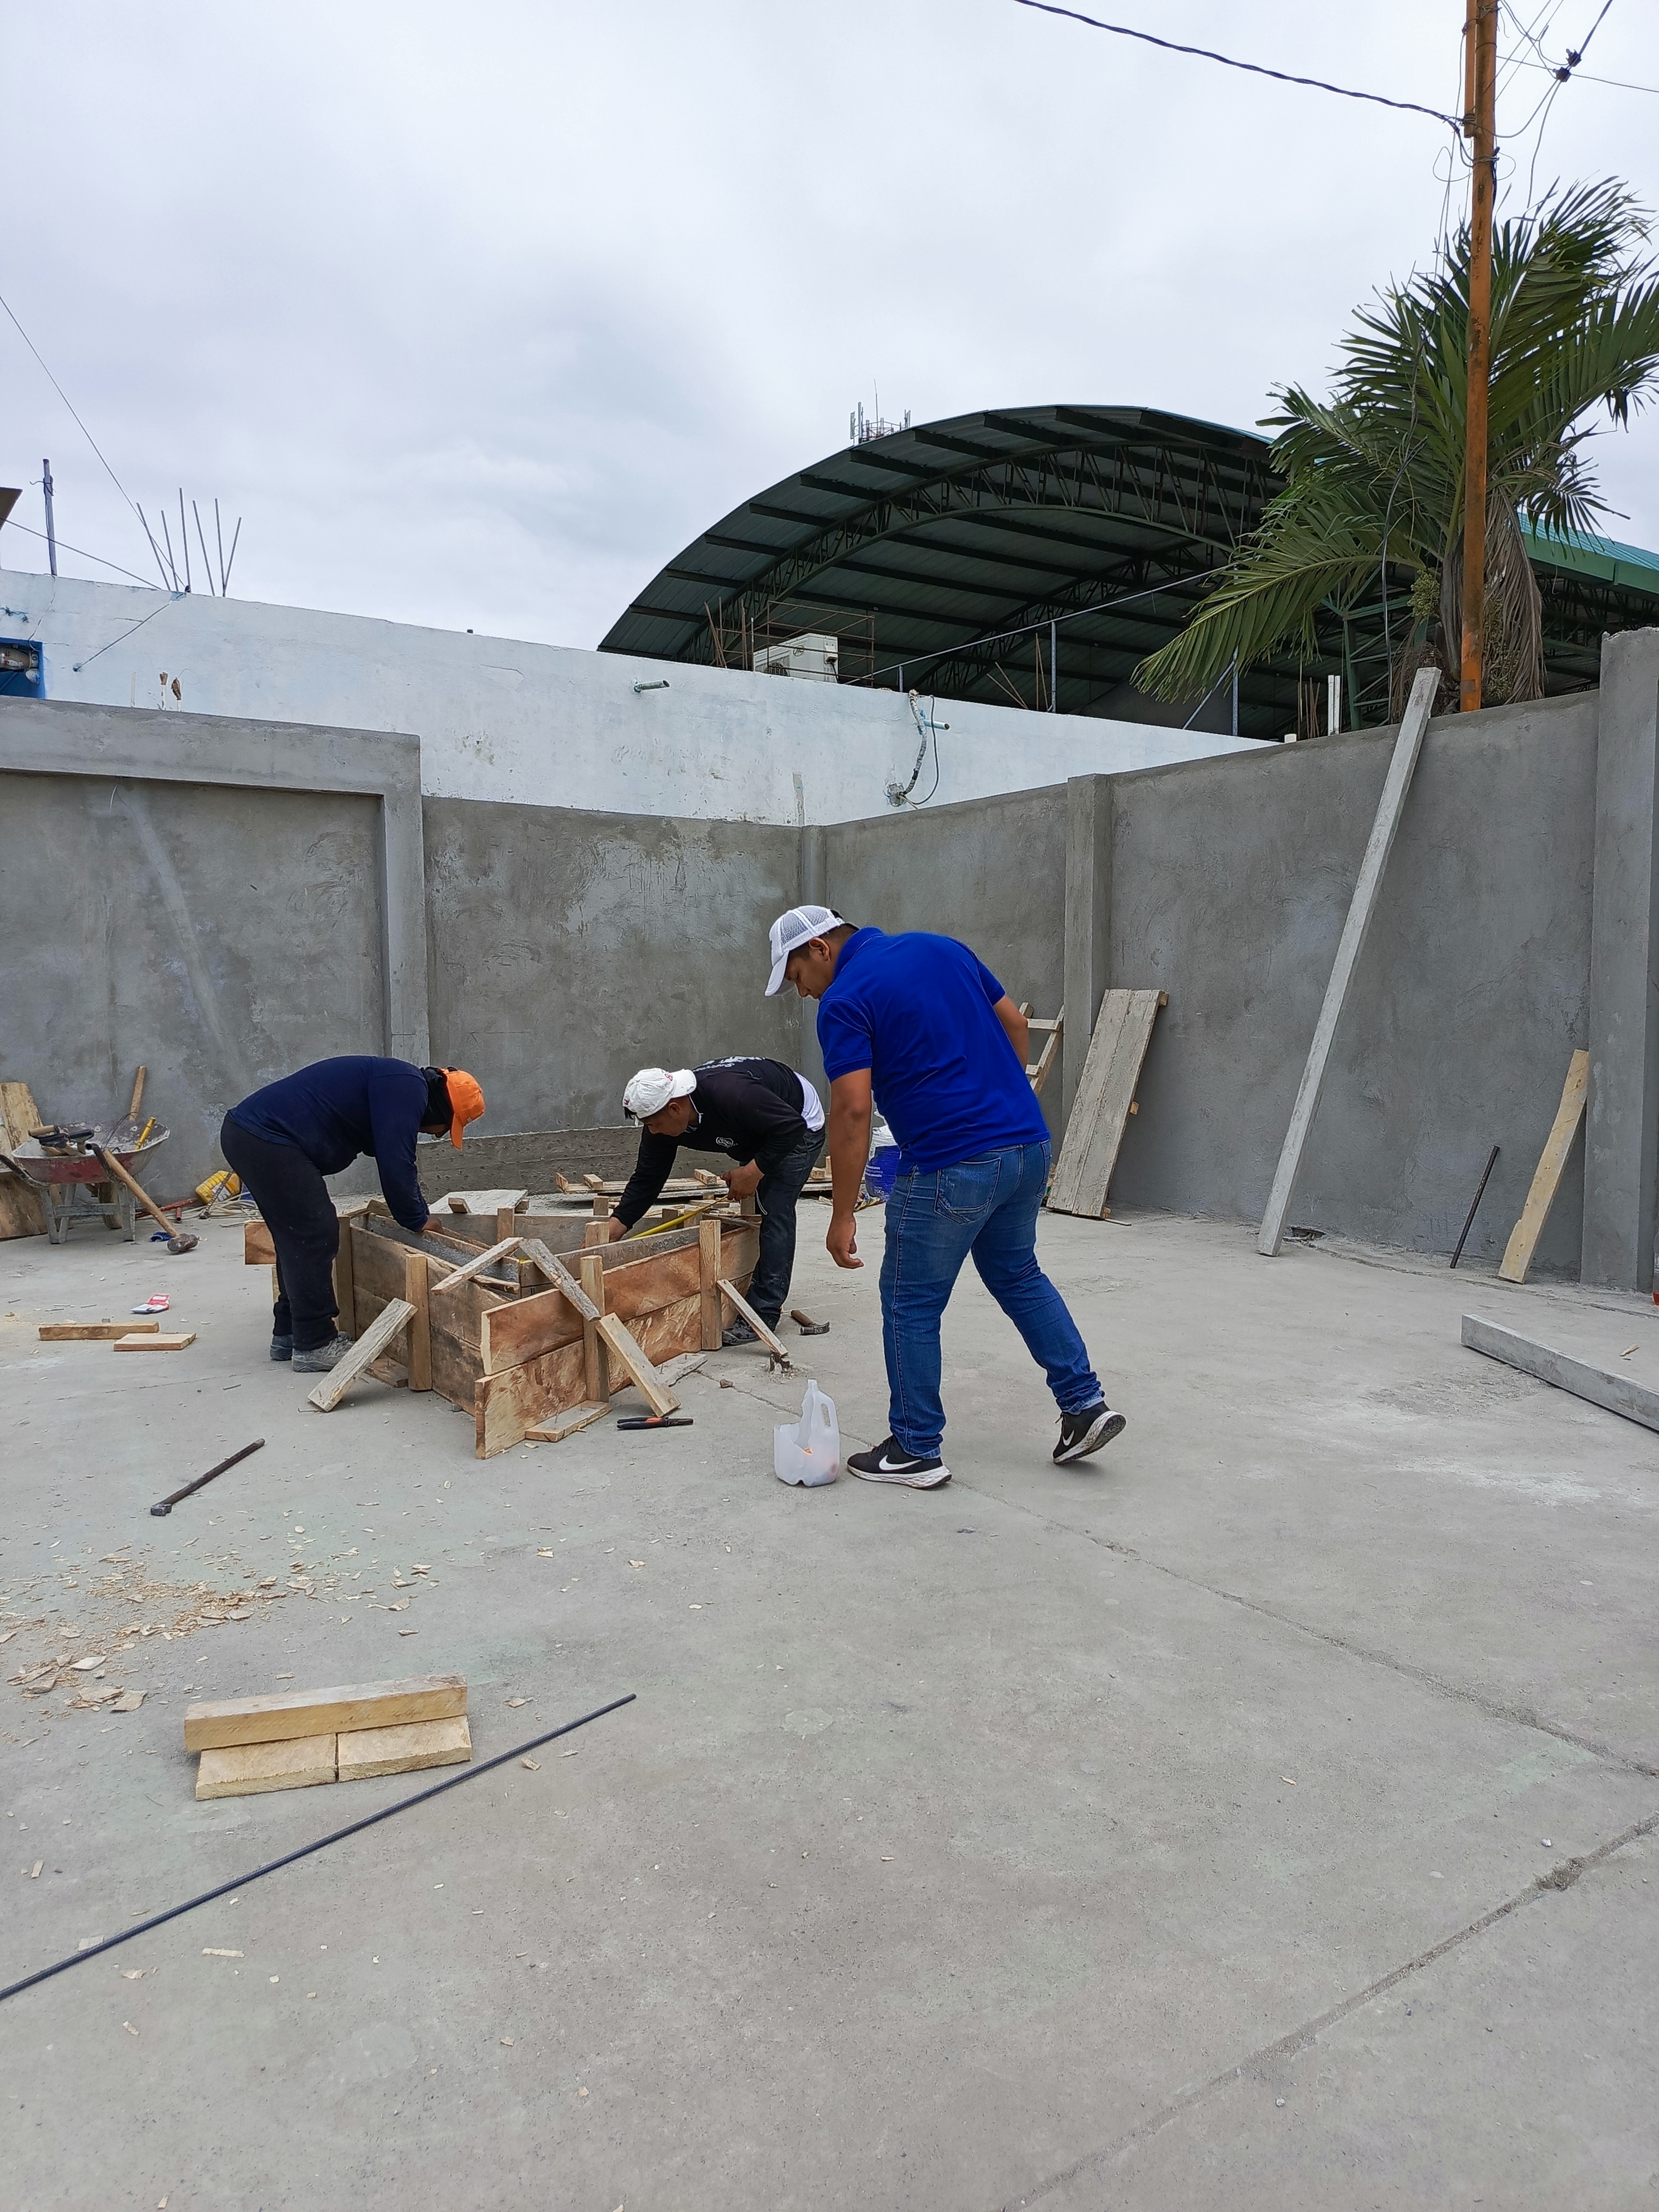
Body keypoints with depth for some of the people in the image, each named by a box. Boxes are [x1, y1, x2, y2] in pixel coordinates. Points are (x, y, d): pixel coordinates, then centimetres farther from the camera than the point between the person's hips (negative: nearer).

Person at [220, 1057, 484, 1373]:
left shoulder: (391, 1082, 21)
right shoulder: (407, 1087, -11)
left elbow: (395, 1160, 31)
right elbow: (396, 1165, -15)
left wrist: (419, 1217, 32)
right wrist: (419, 1222, -2)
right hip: (268, 1139, -11)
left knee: (296, 1238, 18)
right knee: (315, 1236, -5)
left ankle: (288, 1333, 26)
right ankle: (314, 1345, 2)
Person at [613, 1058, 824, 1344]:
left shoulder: (732, 1094, -41)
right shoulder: (661, 1118, -17)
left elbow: (791, 1127, -34)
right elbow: (646, 1181, -10)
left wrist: (753, 1172, -30)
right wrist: (610, 1232, -16)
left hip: (799, 1125, -8)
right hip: (756, 1134, 8)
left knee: (774, 1212, -15)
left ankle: (763, 1314, -12)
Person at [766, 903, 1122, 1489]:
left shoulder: (844, 1000, -8)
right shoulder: (940, 946, 13)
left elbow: (852, 1114, -14)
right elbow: (1013, 1023, 16)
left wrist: (842, 1217, -9)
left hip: (952, 1167, -8)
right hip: (1028, 1144, 8)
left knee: (910, 1306, 9)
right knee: (1018, 1275, 26)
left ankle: (916, 1451, 19)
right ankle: (1085, 1404, 26)